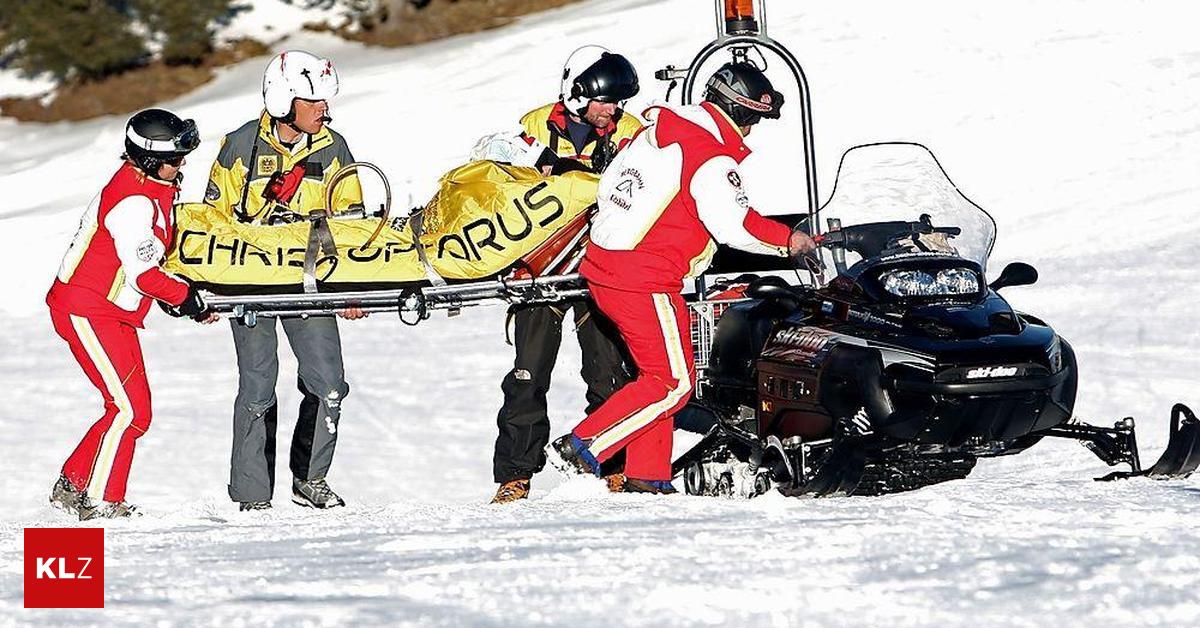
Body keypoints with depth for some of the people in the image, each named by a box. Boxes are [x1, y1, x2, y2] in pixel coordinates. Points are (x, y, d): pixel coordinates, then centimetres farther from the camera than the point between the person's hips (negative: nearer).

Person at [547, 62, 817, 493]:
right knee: (673, 382, -4)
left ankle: (647, 475, 17)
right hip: (645, 279, -10)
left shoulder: (660, 130, 12)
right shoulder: (711, 158, -15)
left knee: (659, 374, 17)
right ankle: (583, 447, -9)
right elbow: (735, 226, -16)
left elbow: (609, 186, 18)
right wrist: (788, 240, -2)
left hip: (603, 264, 10)